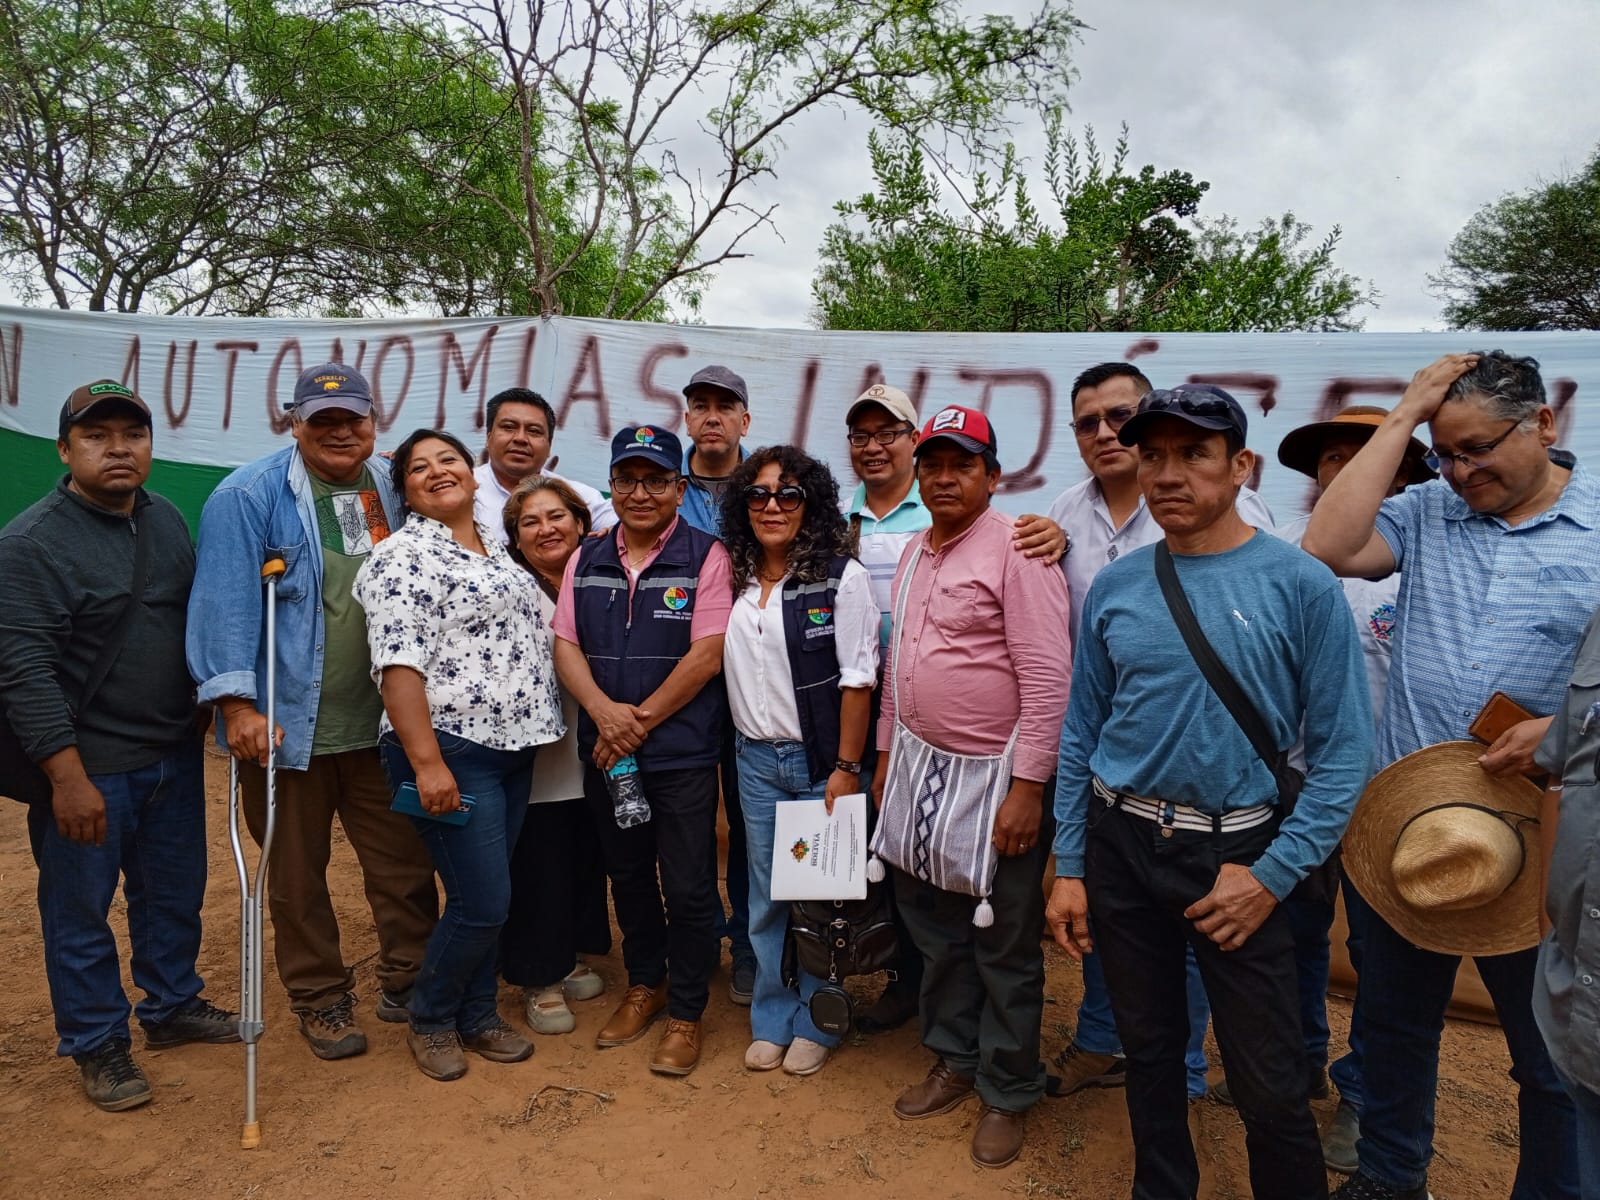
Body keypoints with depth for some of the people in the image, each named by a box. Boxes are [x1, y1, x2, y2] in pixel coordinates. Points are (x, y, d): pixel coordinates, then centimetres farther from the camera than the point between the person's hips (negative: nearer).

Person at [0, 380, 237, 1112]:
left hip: (175, 754, 6)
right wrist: (68, 777, -23)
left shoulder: (166, 518, 5)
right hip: (88, 767, -6)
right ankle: (97, 1043, 27)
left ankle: (172, 1007, 38)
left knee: (175, 894, 19)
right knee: (80, 910, 9)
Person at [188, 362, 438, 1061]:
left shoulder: (395, 491, 6)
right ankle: (320, 998, 31)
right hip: (286, 723, -3)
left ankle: (407, 981, 31)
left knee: (405, 862, 11)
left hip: (383, 722, 4)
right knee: (297, 874, 12)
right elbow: (226, 603, -13)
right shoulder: (247, 497, -8)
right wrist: (237, 702, -19)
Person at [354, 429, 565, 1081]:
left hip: (513, 746, 7)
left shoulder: (495, 542, 14)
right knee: (483, 901, -4)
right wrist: (426, 760, -21)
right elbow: (398, 664, -17)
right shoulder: (402, 555, -9)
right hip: (452, 750, -7)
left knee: (487, 895, 15)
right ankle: (429, 1020, 20)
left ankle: (477, 1016, 31)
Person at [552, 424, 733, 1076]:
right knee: (627, 874, 19)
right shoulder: (586, 559, 8)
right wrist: (605, 711, -14)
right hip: (604, 749, 5)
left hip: (683, 752, -5)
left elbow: (706, 655, -13)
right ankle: (645, 984, 39)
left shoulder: (705, 556, -7)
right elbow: (566, 644, 3)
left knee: (687, 888, 4)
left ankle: (686, 1012, 23)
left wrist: (641, 720, -13)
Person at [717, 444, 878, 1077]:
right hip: (754, 759, 4)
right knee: (766, 896, 12)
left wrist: (846, 768, -12)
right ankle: (771, 1020, 29)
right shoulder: (733, 580, 5)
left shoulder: (841, 577, -8)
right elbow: (720, 665, 12)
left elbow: (857, 680, -10)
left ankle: (816, 1024, 26)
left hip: (819, 759, -4)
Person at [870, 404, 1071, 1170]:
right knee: (933, 926, 19)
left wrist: (1027, 787, -19)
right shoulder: (913, 554, 10)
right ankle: (955, 1058, 40)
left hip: (993, 776, -7)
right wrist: (887, 753, 17)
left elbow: (1046, 679, -18)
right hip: (919, 766, 7)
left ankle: (1008, 1093, 29)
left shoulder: (1017, 551, -14)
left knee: (1004, 948, 9)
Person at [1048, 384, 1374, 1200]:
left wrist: (1273, 875, -13)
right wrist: (1068, 867, 5)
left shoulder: (1301, 584, -10)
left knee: (1268, 1083, 5)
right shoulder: (1114, 588, 1)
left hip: (1238, 854, -3)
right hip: (1120, 845, 3)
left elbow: (1341, 750, -8)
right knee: (1149, 1050, 18)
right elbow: (1080, 734, 6)